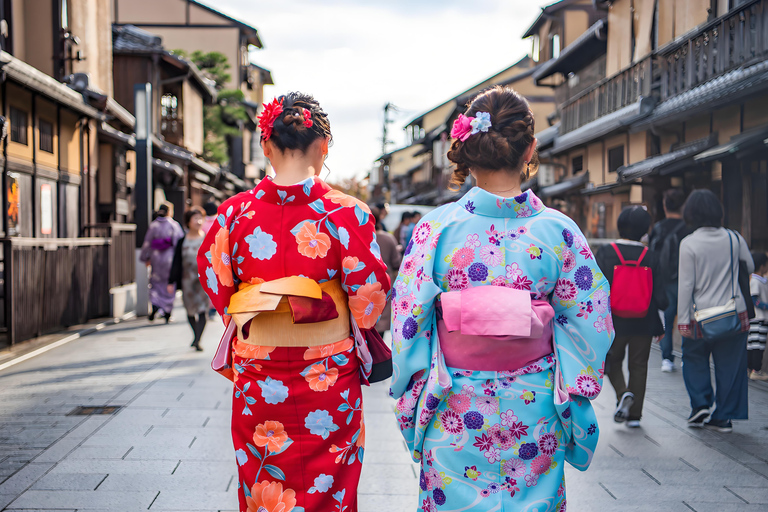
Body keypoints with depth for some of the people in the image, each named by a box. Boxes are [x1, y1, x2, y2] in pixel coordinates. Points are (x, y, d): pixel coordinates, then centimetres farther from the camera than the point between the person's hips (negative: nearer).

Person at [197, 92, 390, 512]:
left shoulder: (235, 212, -6)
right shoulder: (347, 213, -12)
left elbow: (215, 284, 3)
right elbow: (370, 294, -10)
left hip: (257, 375, 2)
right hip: (329, 378, -2)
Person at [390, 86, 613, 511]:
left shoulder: (435, 228, -10)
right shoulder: (559, 231, -8)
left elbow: (408, 324, -6)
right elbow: (590, 325, -3)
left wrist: (412, 403, 6)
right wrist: (572, 407, 9)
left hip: (455, 416, 0)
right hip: (535, 412, 1)